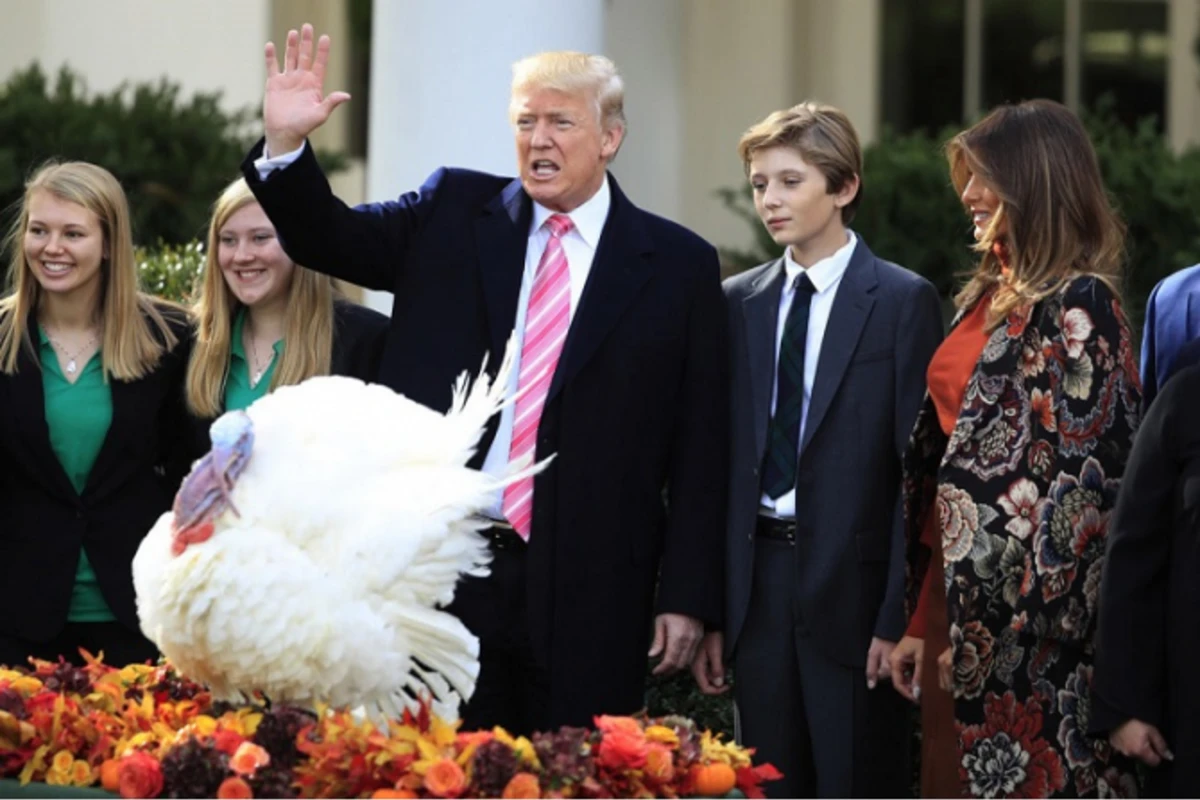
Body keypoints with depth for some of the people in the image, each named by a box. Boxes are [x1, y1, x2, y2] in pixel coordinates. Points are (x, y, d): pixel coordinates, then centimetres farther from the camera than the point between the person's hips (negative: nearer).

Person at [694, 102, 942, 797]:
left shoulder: (904, 302, -3)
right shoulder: (738, 303, 11)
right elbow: (722, 462, 11)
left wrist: (900, 618, -12)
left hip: (853, 584, -4)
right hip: (758, 580, 5)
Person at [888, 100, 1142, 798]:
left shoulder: (1077, 308, -12)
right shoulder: (993, 295, 13)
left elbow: (1076, 477, -16)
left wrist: (990, 628, -17)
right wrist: (925, 621, 11)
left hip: (1032, 614, -8)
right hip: (961, 581, 8)